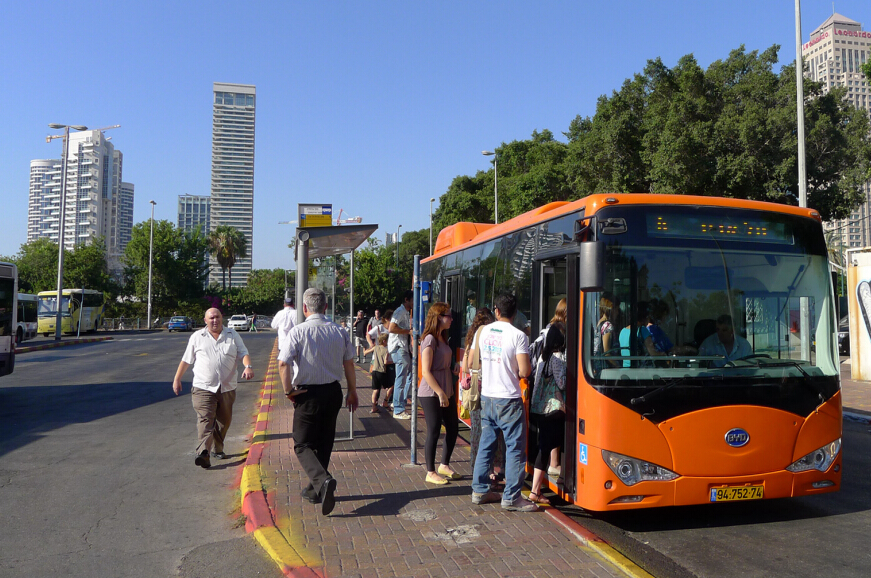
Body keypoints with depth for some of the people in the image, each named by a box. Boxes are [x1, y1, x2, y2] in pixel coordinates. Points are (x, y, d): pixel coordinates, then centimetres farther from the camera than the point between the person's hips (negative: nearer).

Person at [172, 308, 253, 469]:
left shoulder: (232, 335, 10)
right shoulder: (197, 337, 8)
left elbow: (243, 353, 5)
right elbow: (186, 360, 13)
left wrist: (248, 367, -15)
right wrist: (177, 379, 13)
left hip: (227, 388, 3)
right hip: (203, 388, -3)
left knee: (224, 421, 12)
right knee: (205, 420, -16)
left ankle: (218, 449, 29)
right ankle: (203, 453, -26)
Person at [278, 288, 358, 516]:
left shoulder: (298, 332, -12)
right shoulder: (339, 332, -1)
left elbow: (284, 364, -20)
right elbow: (349, 364, 4)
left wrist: (288, 390, -7)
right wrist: (352, 392, 14)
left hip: (308, 394, -4)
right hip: (333, 392, 4)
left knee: (303, 445, 5)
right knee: (324, 442, 18)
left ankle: (323, 480, -20)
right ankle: (315, 490, 29)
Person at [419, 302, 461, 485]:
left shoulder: (442, 338, 11)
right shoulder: (429, 340, -15)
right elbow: (426, 371, -19)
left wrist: (449, 392, 11)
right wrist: (440, 393, -20)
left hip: (446, 392, 9)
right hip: (431, 394, -9)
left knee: (453, 428, 14)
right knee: (434, 432, 1)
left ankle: (444, 465, 31)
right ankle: (431, 473, 14)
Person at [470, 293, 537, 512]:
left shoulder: (484, 331, 3)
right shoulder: (518, 336, -13)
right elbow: (524, 372, -17)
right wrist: (514, 372, 4)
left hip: (487, 396, 6)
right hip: (509, 399, -6)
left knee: (486, 443, 15)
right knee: (515, 447, 3)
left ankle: (479, 490, 22)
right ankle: (511, 497, 7)